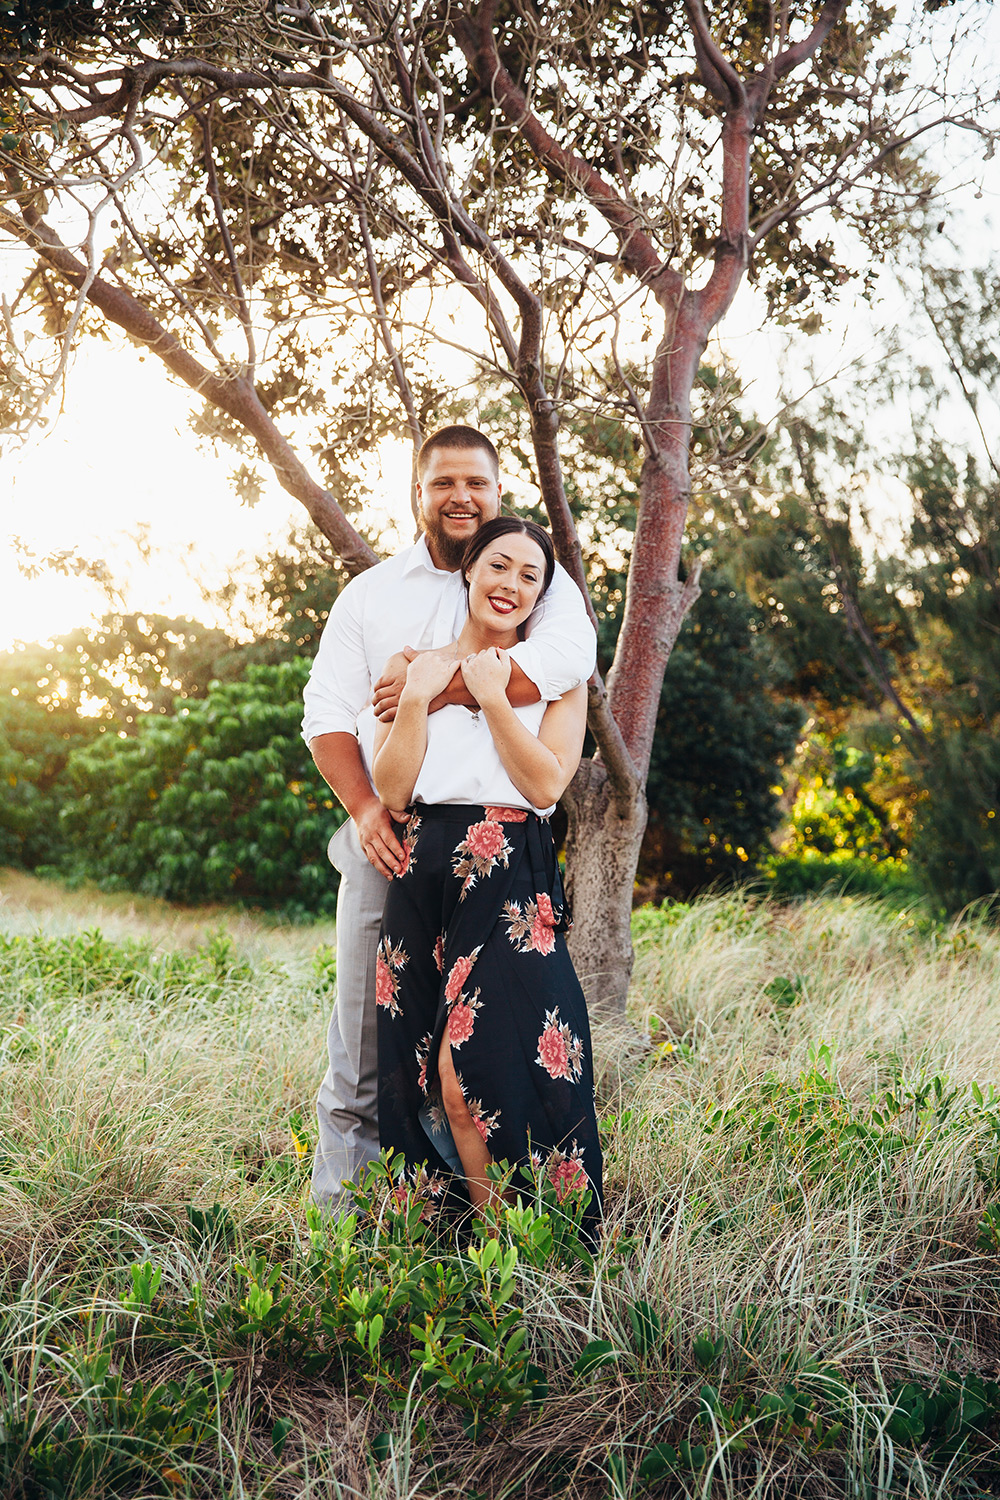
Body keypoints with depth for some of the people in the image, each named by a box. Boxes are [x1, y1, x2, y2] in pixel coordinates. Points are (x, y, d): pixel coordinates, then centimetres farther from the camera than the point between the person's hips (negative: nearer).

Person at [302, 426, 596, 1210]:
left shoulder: (536, 580, 6)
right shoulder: (370, 592, 13)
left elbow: (568, 657, -17)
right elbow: (327, 712, 6)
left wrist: (437, 688, -20)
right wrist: (364, 807, -12)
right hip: (387, 840, 2)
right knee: (365, 1024, 3)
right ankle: (338, 1207, 14)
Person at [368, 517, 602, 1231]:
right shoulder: (417, 668, 14)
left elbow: (547, 783, -5)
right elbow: (392, 789, 5)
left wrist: (493, 696, -6)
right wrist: (417, 698, -3)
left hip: (514, 887, -3)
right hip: (424, 882, 3)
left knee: (471, 1066, -15)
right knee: (429, 1070, 0)